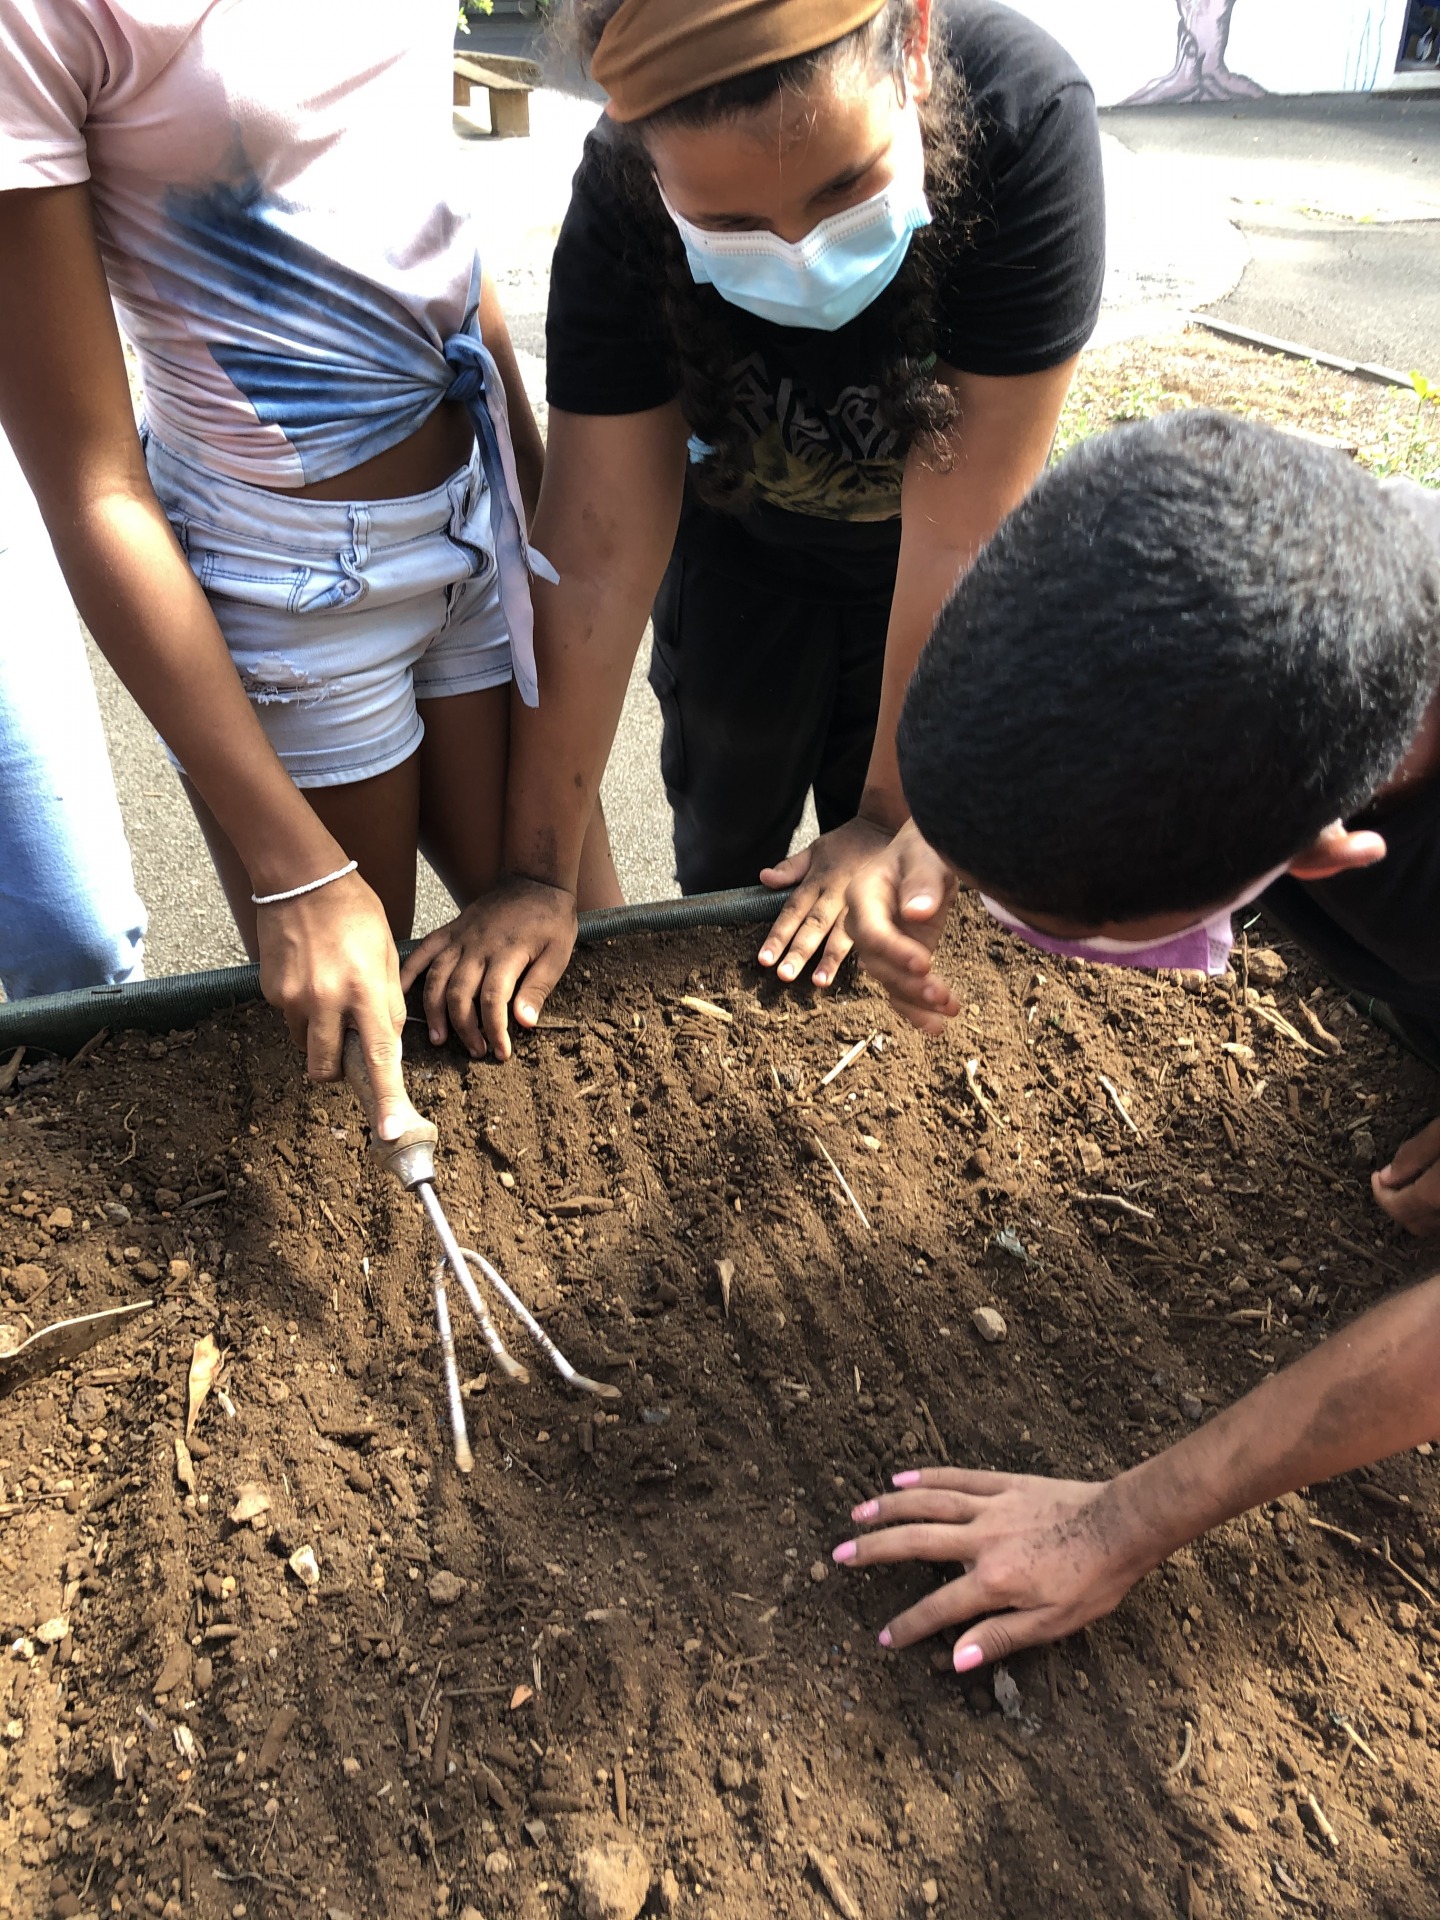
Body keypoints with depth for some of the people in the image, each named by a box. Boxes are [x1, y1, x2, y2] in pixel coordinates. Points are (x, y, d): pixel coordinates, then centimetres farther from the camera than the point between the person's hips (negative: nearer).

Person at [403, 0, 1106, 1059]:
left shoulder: (1025, 116, -36)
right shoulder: (621, 208, -31)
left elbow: (959, 535, -32)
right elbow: (597, 563, -30)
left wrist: (890, 817, -23)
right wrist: (537, 878, -25)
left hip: (924, 562, 0)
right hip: (743, 540, 1)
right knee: (725, 853, 14)